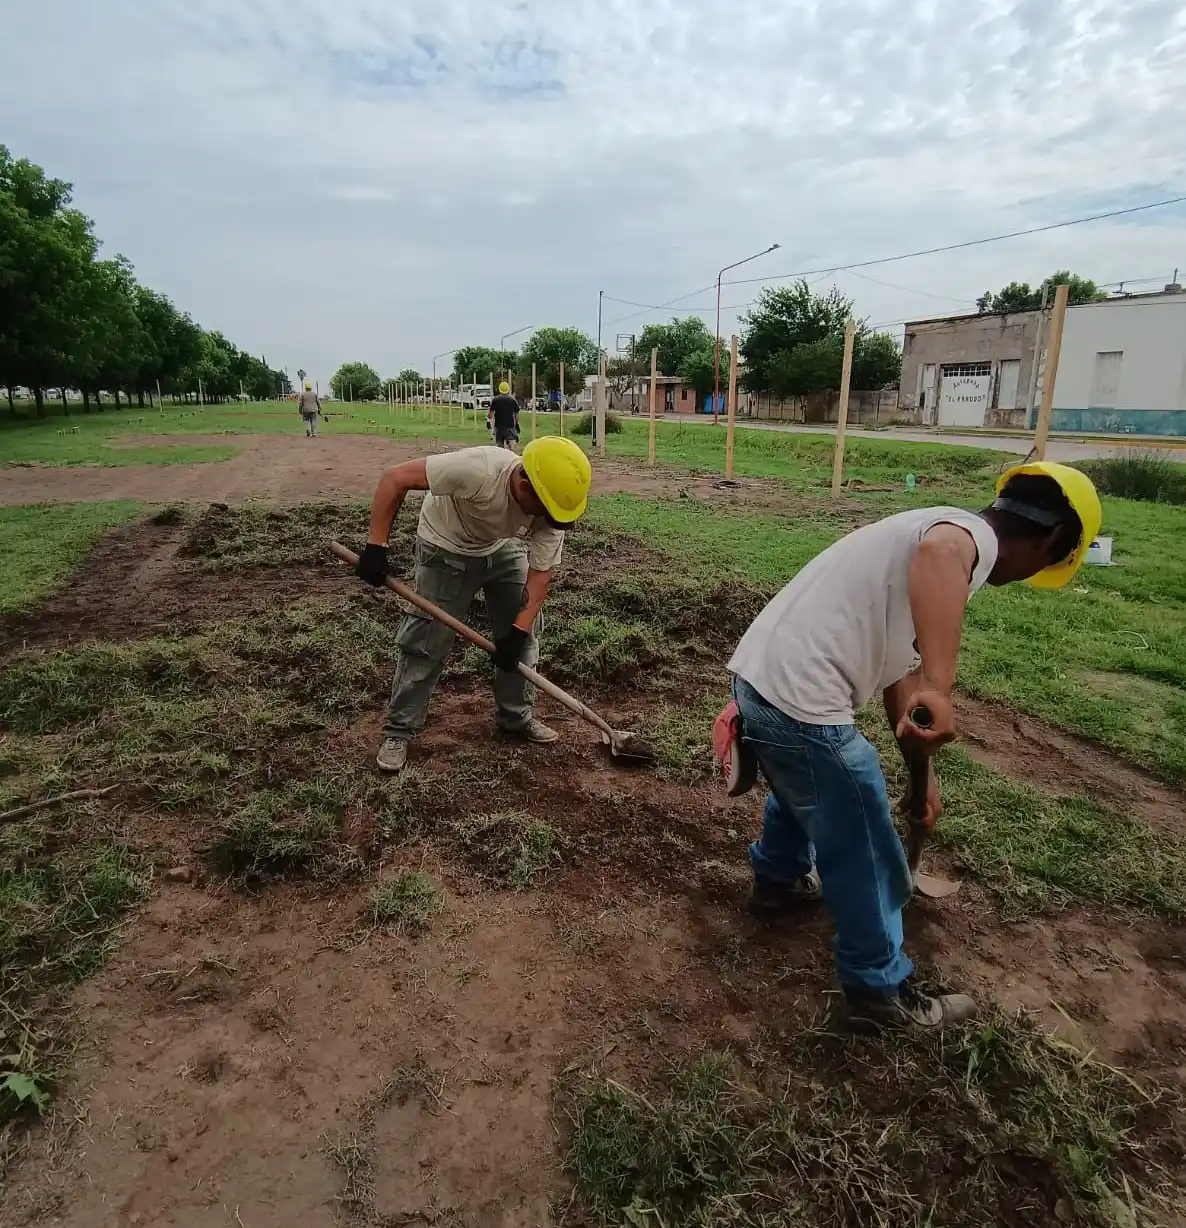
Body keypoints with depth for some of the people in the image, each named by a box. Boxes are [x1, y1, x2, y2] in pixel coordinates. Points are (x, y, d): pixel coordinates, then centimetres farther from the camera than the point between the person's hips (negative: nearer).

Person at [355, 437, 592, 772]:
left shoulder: (550, 509, -27)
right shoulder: (477, 470, -42)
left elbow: (540, 573, -19)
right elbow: (395, 478, -35)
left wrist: (520, 628, -28)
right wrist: (376, 545, -35)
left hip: (504, 548, 5)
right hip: (446, 549, -4)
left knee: (523, 635, 5)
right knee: (426, 641, -5)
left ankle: (517, 717, 24)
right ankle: (399, 730, 11)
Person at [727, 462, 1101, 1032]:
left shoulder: (946, 533, 21)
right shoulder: (974, 535, -8)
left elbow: (899, 663, 25)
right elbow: (938, 553, -37)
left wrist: (921, 768, 28)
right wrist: (939, 690, -42)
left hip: (761, 675, 10)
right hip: (801, 701, -10)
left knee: (799, 791, 37)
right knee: (865, 856, 10)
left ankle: (778, 882, 62)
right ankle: (880, 994, 30)